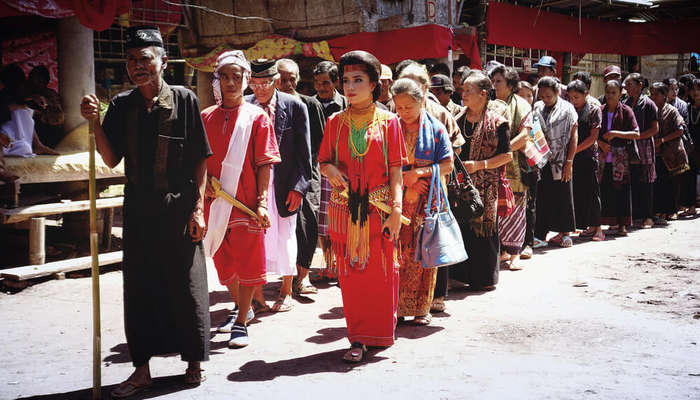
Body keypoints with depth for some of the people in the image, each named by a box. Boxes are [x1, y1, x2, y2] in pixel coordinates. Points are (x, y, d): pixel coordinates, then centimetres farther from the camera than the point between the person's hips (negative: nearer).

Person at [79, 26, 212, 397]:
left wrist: (198, 207, -7)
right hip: (138, 210, 4)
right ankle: (141, 369, 18)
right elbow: (112, 160, 3)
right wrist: (95, 122, -11)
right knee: (139, 288, 7)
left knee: (186, 286, 4)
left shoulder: (184, 99, -2)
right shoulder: (121, 105, 7)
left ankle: (193, 361, 20)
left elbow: (200, 159, -2)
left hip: (178, 209, -3)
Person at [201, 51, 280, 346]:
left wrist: (262, 202, -13)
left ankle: (241, 323, 9)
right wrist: (203, 183, -4)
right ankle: (241, 307, 37)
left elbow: (265, 164, -5)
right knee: (224, 264, 14)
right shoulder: (206, 117, 9)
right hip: (214, 203, 4)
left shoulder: (257, 117, -2)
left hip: (246, 203, -4)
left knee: (248, 263, -3)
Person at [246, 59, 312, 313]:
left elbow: (304, 151, -2)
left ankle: (286, 291, 26)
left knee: (285, 237, 10)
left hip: (284, 184, -1)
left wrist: (299, 187, -7)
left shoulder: (295, 107, -5)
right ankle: (256, 290, 16)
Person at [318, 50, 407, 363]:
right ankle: (358, 339, 11)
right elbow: (324, 162, 13)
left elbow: (395, 170, 0)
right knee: (350, 274, 3)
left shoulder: (388, 122, 3)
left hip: (379, 210, -2)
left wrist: (396, 209, -10)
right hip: (344, 210, 2)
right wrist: (331, 170, -11)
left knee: (381, 272, 2)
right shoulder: (336, 122, 9)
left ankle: (379, 333, 17)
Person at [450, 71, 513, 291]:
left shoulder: (496, 122, -4)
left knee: (483, 227, 0)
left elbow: (507, 155, -6)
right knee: (461, 227, 5)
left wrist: (480, 165, -14)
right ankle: (462, 274, 16)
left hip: (485, 185, -4)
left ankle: (485, 277, 13)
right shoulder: (458, 119, 10)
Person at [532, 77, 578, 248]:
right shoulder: (537, 108, 9)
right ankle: (541, 235, 6)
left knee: (563, 197, 4)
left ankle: (564, 233, 15)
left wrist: (569, 162, -8)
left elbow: (574, 136, -2)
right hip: (541, 161, 2)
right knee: (542, 197, 1)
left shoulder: (567, 109, 0)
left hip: (561, 162, -2)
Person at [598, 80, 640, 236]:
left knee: (621, 188, -3)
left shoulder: (626, 111, 0)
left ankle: (622, 225, 3)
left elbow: (636, 134, -6)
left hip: (621, 157, -3)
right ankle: (610, 222, 8)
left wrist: (615, 133, -13)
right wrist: (601, 143, -6)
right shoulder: (600, 110, 9)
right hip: (604, 157, 3)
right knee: (605, 189, -1)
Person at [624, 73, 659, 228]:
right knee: (630, 183, 4)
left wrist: (636, 136, -15)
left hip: (644, 148, -5)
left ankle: (648, 217, 6)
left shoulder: (648, 104, -4)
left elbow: (654, 129, -8)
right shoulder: (625, 103, 13)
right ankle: (632, 215, 11)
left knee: (645, 183, -1)